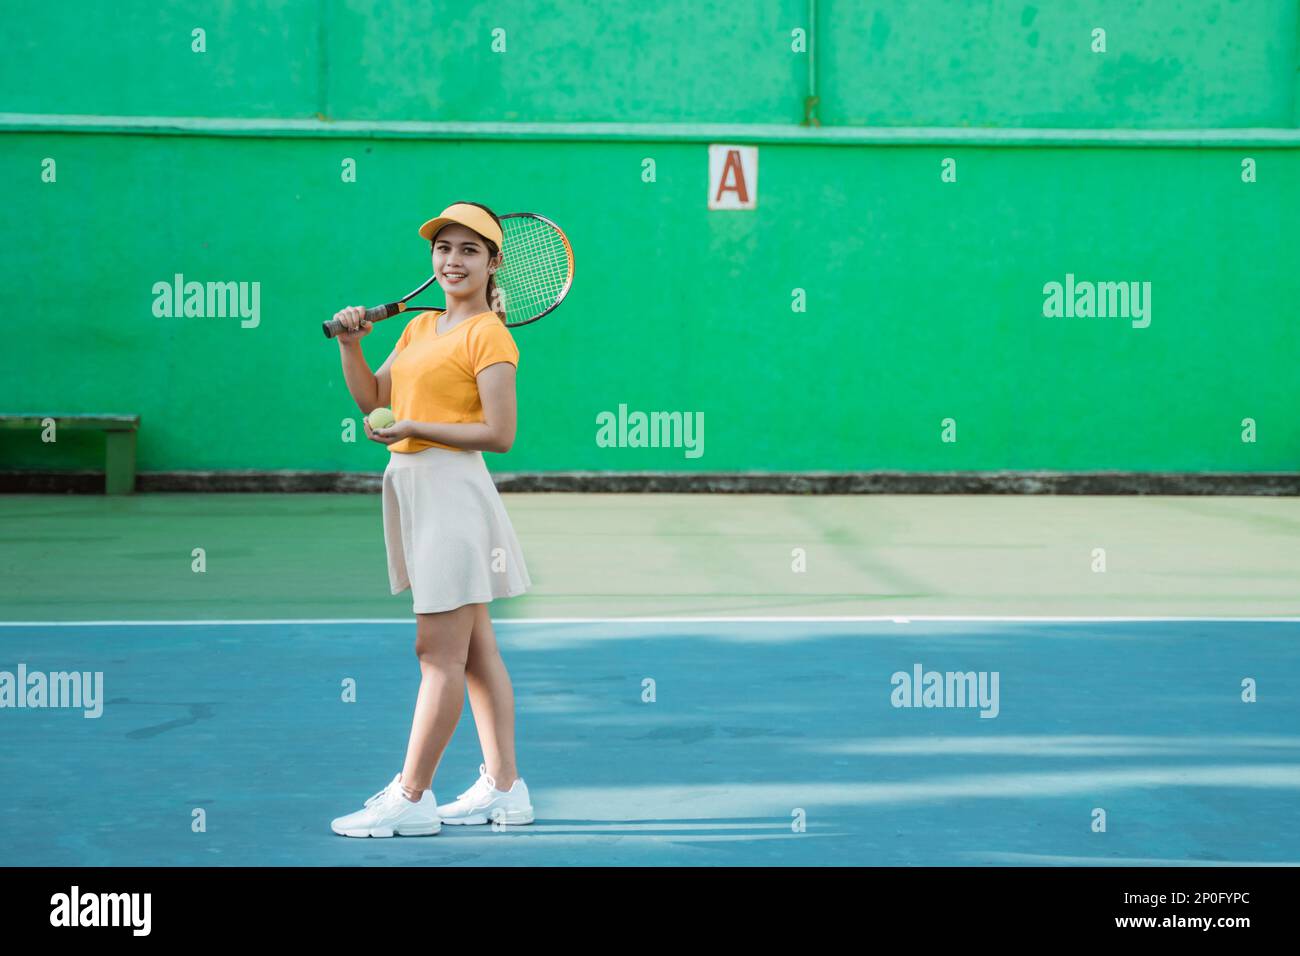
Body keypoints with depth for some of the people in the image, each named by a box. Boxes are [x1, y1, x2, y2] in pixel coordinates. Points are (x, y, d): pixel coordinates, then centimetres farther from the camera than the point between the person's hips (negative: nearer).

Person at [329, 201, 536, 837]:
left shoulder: (488, 334, -9)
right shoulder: (419, 328, 16)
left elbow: (499, 434, -14)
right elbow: (373, 399, 15)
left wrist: (412, 428, -17)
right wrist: (351, 344, 0)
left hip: (453, 491, -9)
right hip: (413, 490, 9)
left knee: (438, 653, -5)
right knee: (475, 651, 11)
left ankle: (410, 798, -4)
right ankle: (504, 787, 16)